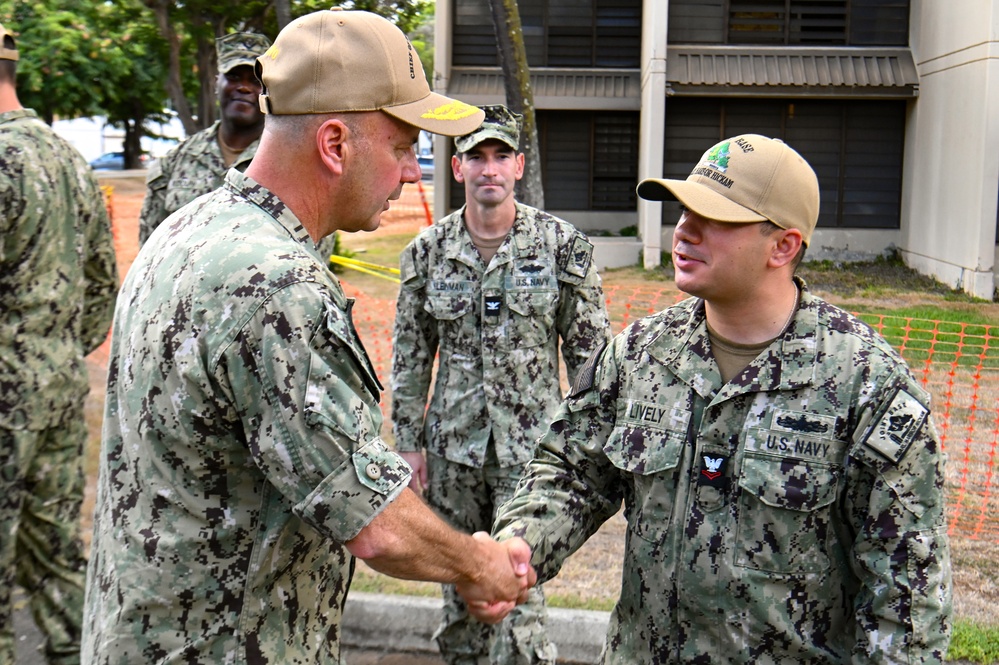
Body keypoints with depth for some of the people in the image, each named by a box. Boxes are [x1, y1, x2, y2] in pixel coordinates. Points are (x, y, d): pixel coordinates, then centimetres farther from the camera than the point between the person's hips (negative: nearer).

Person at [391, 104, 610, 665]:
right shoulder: (428, 250, 2)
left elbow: (588, 348, -1)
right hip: (453, 443, 3)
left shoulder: (561, 244, -4)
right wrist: (409, 441, 5)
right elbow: (410, 354, 7)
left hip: (531, 442, -3)